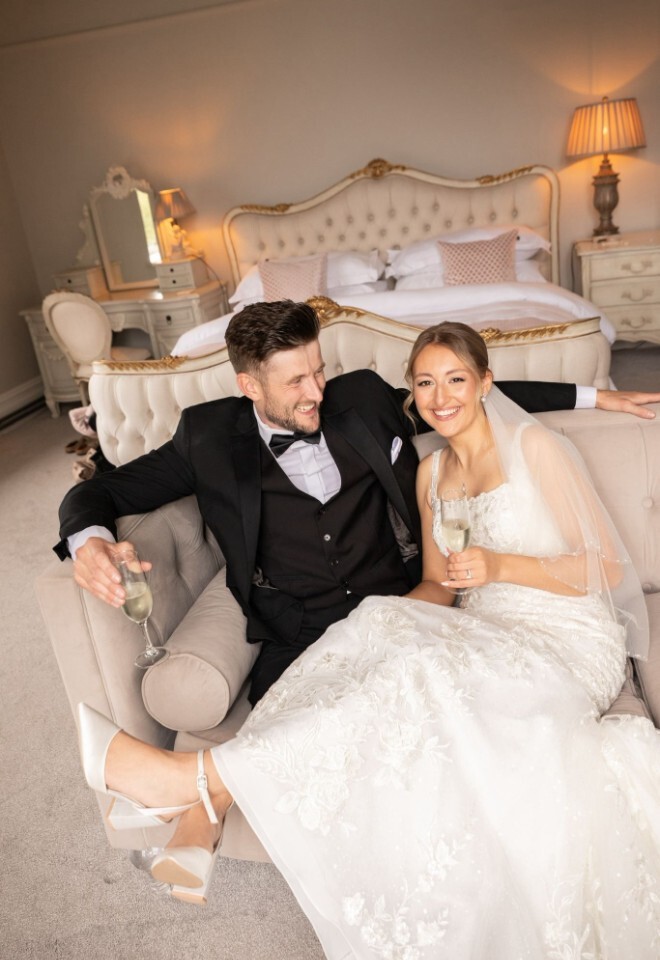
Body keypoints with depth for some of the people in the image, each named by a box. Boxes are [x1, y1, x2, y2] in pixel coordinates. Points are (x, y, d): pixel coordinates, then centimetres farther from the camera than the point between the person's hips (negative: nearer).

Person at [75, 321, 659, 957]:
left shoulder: (534, 448, -6)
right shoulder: (431, 472, 12)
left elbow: (608, 569, -6)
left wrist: (500, 566, -20)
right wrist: (392, 620, -7)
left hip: (565, 642, -5)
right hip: (486, 636, 5)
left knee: (426, 674, -34)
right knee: (377, 621, -27)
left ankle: (207, 776, -33)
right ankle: (209, 808, -34)